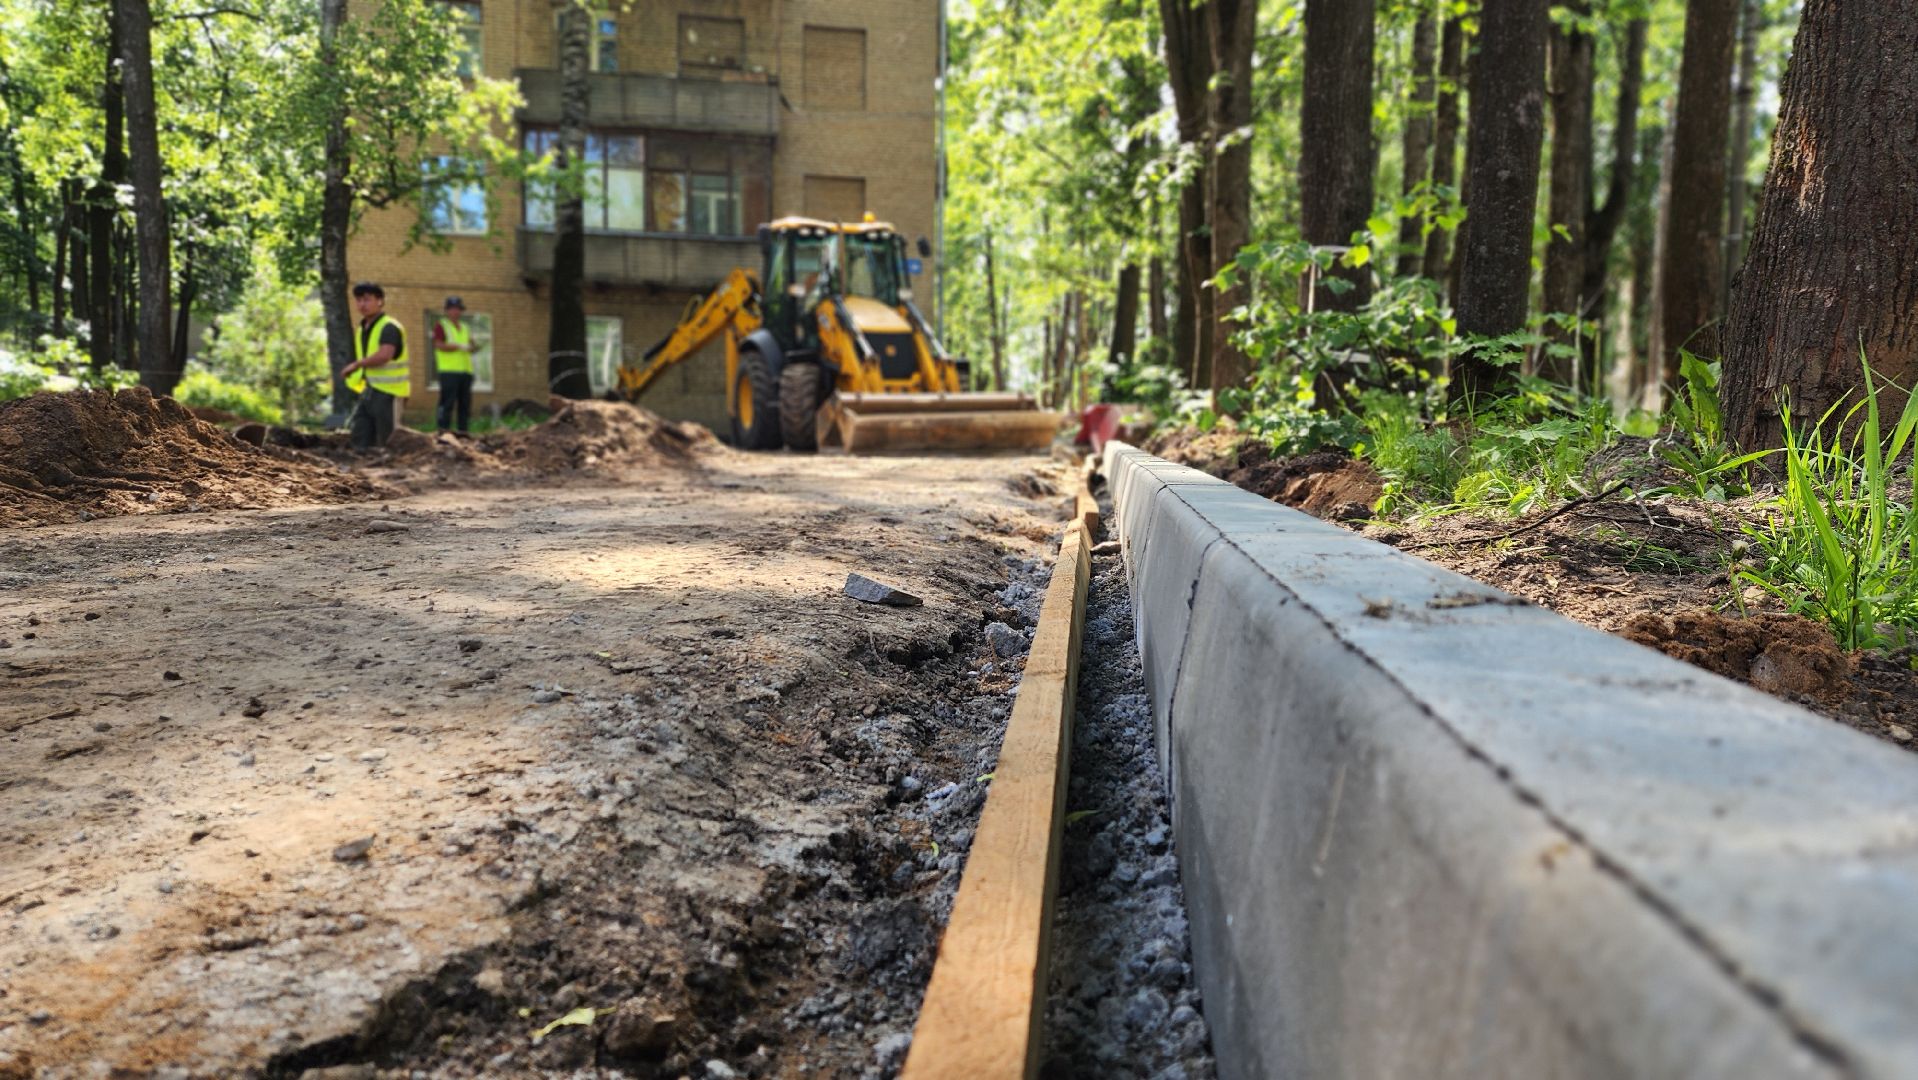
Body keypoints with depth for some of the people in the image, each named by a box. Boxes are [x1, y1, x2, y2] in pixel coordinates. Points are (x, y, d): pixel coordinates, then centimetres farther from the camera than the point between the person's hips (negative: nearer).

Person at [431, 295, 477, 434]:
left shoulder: (465, 328, 22)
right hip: (449, 371, -6)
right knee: (448, 402, -11)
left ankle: (463, 431, 8)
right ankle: (443, 431, -11)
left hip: (466, 370, 6)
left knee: (464, 403, 4)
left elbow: (470, 346, 21)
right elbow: (439, 345, -9)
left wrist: (472, 347, -3)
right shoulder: (441, 326, 2)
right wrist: (459, 346, -16)